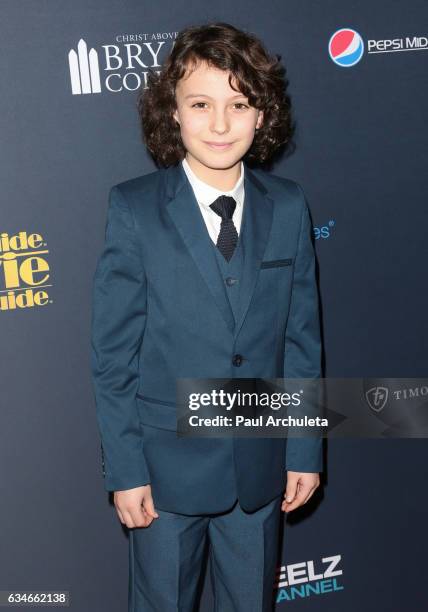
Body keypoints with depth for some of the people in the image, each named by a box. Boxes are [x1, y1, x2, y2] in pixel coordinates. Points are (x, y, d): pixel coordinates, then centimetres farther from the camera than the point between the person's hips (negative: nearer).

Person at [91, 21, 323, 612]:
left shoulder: (288, 206, -4)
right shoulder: (134, 209, -12)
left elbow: (302, 336, 0)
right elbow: (113, 353, -9)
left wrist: (305, 449, 1)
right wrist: (125, 470, -9)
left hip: (262, 466, 3)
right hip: (168, 465, -2)